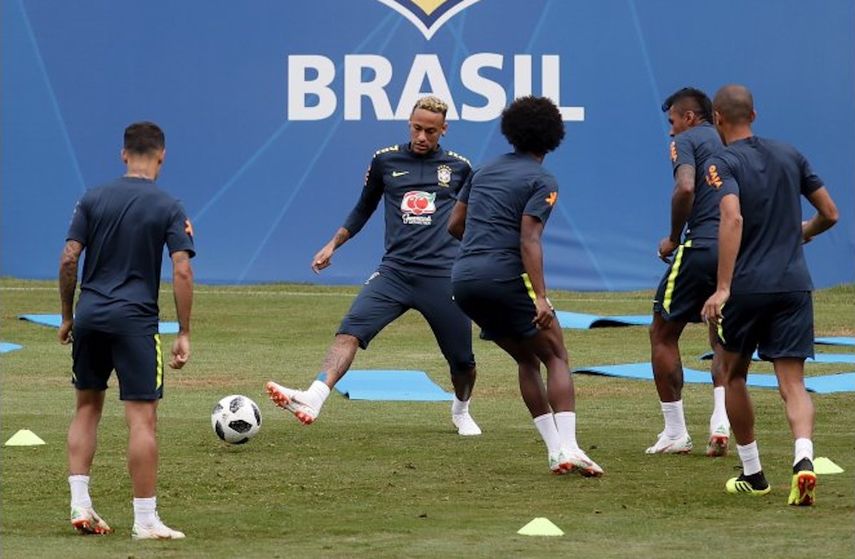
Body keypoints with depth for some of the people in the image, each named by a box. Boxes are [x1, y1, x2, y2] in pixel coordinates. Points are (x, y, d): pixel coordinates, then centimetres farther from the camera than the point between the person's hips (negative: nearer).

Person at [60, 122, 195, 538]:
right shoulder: (168, 208, -3)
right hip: (135, 318, -4)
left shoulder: (93, 199, 4)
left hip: (90, 316, 4)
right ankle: (145, 520, -4)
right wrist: (184, 334, -6)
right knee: (142, 417, -3)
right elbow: (182, 271, -9)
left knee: (87, 407, 18)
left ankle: (79, 504, 11)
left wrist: (67, 316, 11)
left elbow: (68, 259, 0)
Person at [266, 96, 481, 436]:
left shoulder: (458, 168, 7)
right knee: (349, 331, -23)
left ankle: (461, 412, 38)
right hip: (394, 271, 0)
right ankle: (313, 399, -39)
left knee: (462, 361, 6)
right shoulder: (386, 161, 8)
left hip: (442, 277, 0)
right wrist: (333, 245, 15)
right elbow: (363, 209, 21)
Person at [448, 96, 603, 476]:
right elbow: (529, 240, -14)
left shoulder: (485, 171, 18)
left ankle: (555, 448, 11)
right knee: (556, 358, 1)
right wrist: (541, 298, -20)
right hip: (505, 275, -7)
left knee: (527, 359, 18)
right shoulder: (541, 181, -2)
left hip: (463, 278, 7)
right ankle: (567, 448, -15)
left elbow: (454, 226, 21)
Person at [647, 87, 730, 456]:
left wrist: (674, 238, -4)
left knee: (663, 333, 9)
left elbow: (685, 188, -16)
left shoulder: (686, 140, 2)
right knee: (722, 342, 22)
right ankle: (721, 422, -1)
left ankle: (675, 433, 7)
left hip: (701, 246, -6)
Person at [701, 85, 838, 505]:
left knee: (733, 375, 18)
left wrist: (723, 288, -27)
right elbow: (830, 214, 14)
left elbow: (733, 218, -23)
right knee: (792, 384, -1)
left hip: (746, 286, -3)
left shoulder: (723, 163, -7)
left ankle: (752, 473, 22)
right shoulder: (790, 156, 10)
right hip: (794, 284, 3)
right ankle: (803, 459, -27)